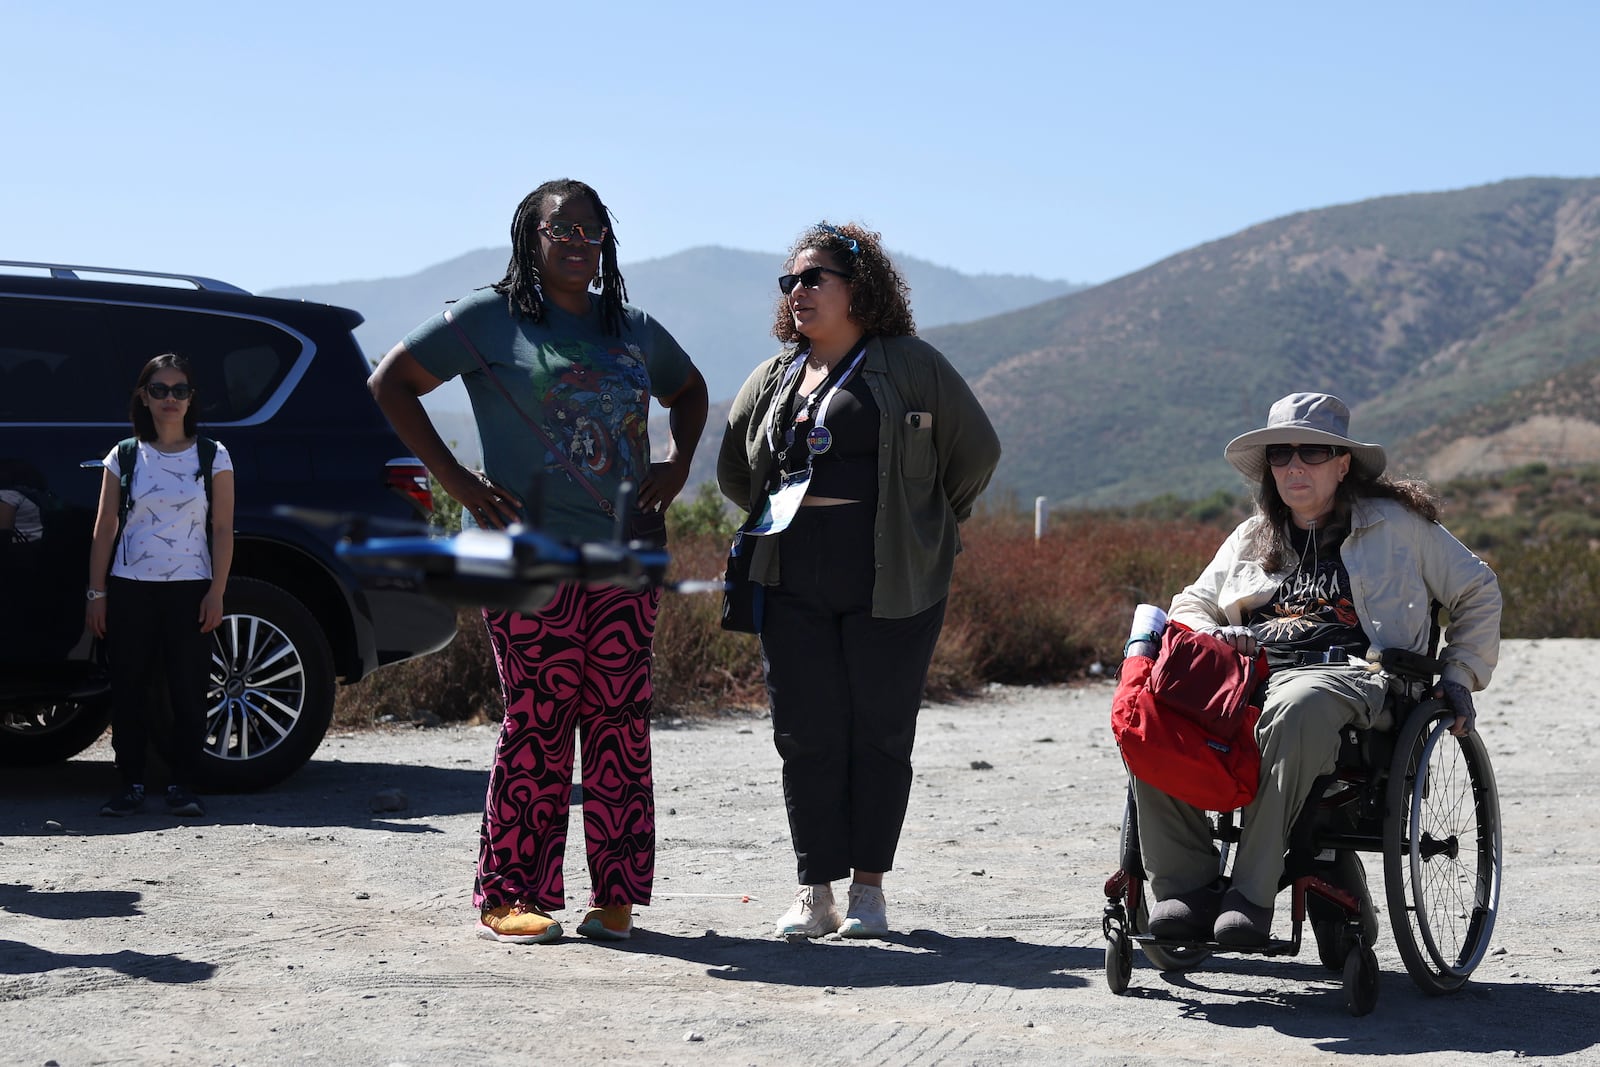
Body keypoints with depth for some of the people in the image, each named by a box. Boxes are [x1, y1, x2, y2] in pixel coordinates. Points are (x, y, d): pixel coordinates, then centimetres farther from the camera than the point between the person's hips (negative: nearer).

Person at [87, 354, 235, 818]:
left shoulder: (212, 457, 4)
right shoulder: (124, 457, 6)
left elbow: (222, 530, 2)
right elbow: (104, 530, 6)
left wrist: (216, 593, -6)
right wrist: (96, 593, 1)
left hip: (189, 589, -1)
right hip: (129, 588, 1)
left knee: (188, 688, -3)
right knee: (129, 688, 0)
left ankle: (184, 785, 5)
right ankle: (131, 784, 7)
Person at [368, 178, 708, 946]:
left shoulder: (633, 330, 16)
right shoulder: (491, 318, 1)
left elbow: (689, 392, 33)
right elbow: (391, 383, 0)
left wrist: (678, 466, 15)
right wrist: (455, 480, -6)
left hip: (625, 560, 5)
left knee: (621, 725, 2)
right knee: (537, 725, -5)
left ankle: (616, 895, 8)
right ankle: (508, 897, 2)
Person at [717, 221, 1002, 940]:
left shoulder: (910, 365, 1)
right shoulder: (772, 379, 14)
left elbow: (977, 450, 5)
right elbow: (734, 472, 26)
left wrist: (928, 527, 11)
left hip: (891, 584, -3)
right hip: (793, 587, 4)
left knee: (881, 734, 0)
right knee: (806, 736, 1)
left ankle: (868, 888, 9)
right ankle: (814, 892, 6)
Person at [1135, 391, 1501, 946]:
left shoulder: (1394, 524, 16)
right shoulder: (1251, 538, 27)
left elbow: (1478, 591, 23)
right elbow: (1190, 605, 29)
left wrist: (1458, 676, 13)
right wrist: (1211, 634, 5)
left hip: (1351, 673, -4)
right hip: (1249, 673, 4)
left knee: (1295, 709, -44)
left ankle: (1252, 895, -41)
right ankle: (1189, 889, -27)